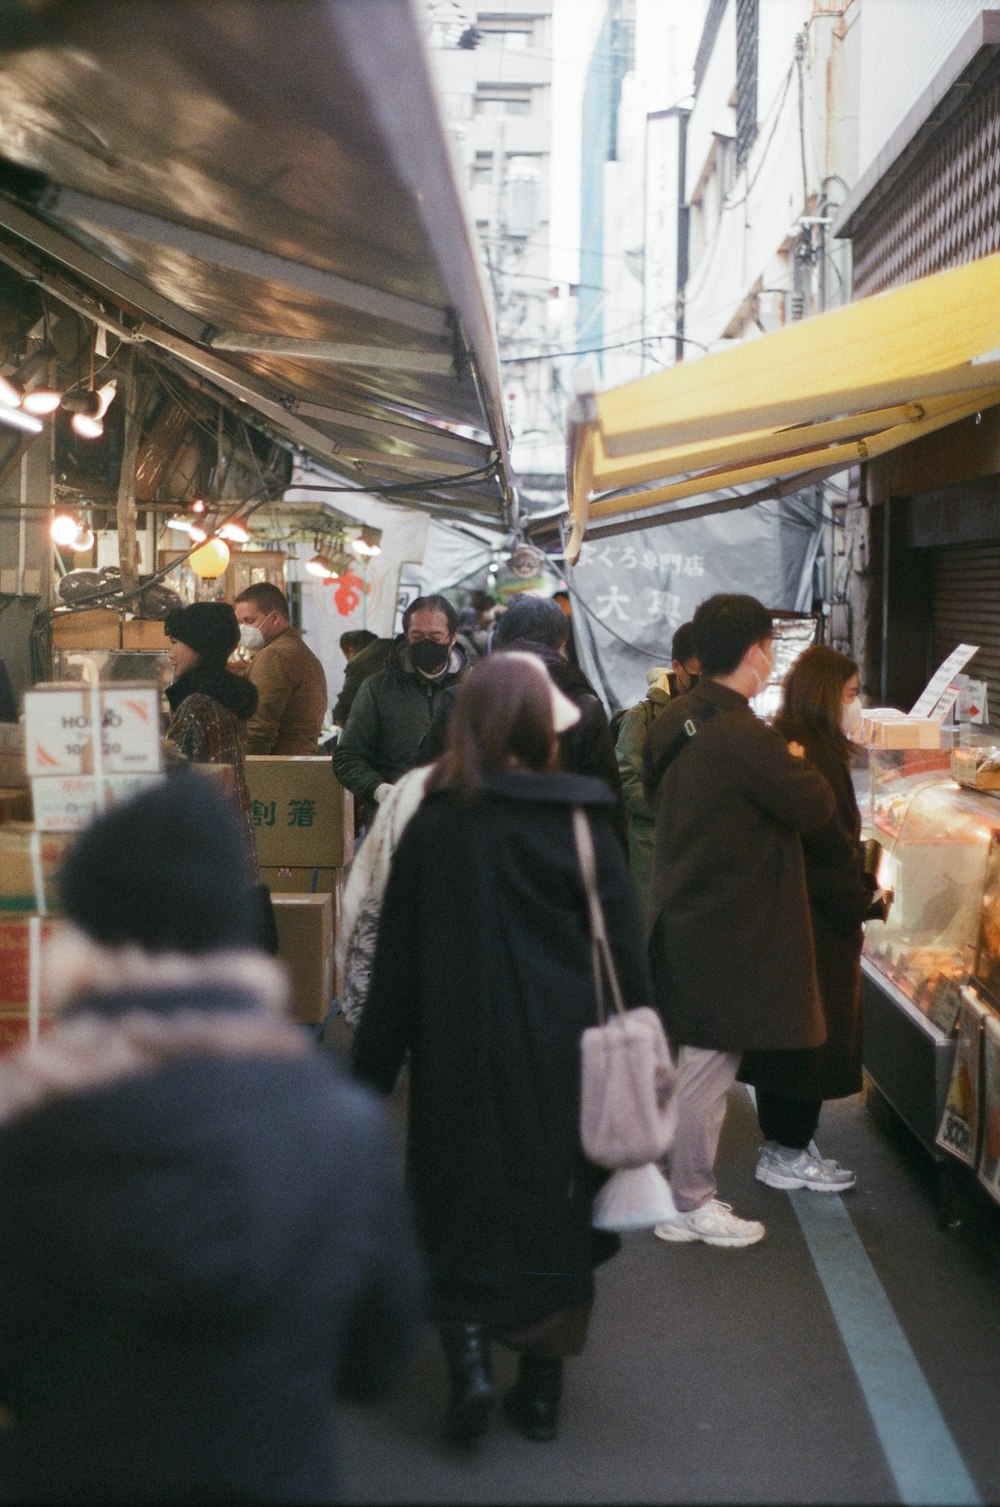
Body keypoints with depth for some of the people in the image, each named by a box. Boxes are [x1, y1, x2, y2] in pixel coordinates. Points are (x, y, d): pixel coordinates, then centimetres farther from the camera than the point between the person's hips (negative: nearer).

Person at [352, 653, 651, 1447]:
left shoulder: (433, 824, -3)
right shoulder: (578, 817, -8)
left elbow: (396, 959, 0)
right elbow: (623, 944, -7)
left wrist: (373, 1069, 7)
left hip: (458, 1053, 1)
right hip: (559, 1052, 0)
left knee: (465, 1204, 15)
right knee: (551, 1203, 12)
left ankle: (470, 1360, 1)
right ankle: (541, 1389, 19)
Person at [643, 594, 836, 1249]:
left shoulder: (672, 721, 3)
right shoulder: (748, 738, -24)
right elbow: (817, 807, -16)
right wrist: (796, 762, 4)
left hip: (682, 913, 9)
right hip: (731, 929, -9)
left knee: (699, 1062, 19)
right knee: (710, 1065, 3)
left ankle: (688, 1192, 30)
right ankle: (692, 1207, 14)